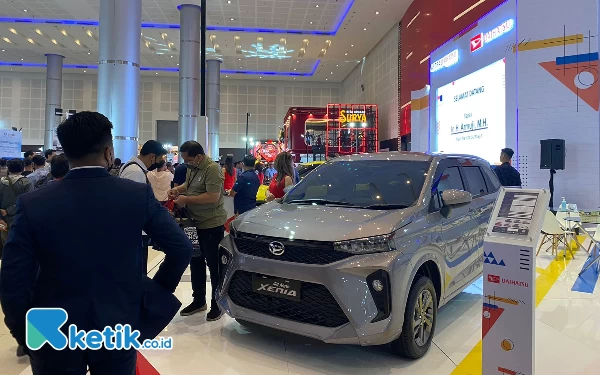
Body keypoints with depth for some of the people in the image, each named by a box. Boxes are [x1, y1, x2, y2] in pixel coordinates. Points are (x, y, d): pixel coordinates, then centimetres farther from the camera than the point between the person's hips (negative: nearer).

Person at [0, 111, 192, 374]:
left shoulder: (33, 204, -13)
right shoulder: (138, 195, -12)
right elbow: (181, 248, -10)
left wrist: (27, 336, 5)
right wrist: (158, 291, 5)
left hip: (54, 336, 0)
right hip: (118, 329, 1)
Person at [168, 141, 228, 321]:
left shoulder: (212, 169, -19)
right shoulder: (192, 168, 8)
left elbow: (213, 197, -27)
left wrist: (186, 199, -19)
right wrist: (178, 189, 4)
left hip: (212, 225, -9)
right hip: (196, 224, 9)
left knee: (214, 265, 2)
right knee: (196, 263, 16)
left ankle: (217, 304, 15)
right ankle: (198, 300, 31)